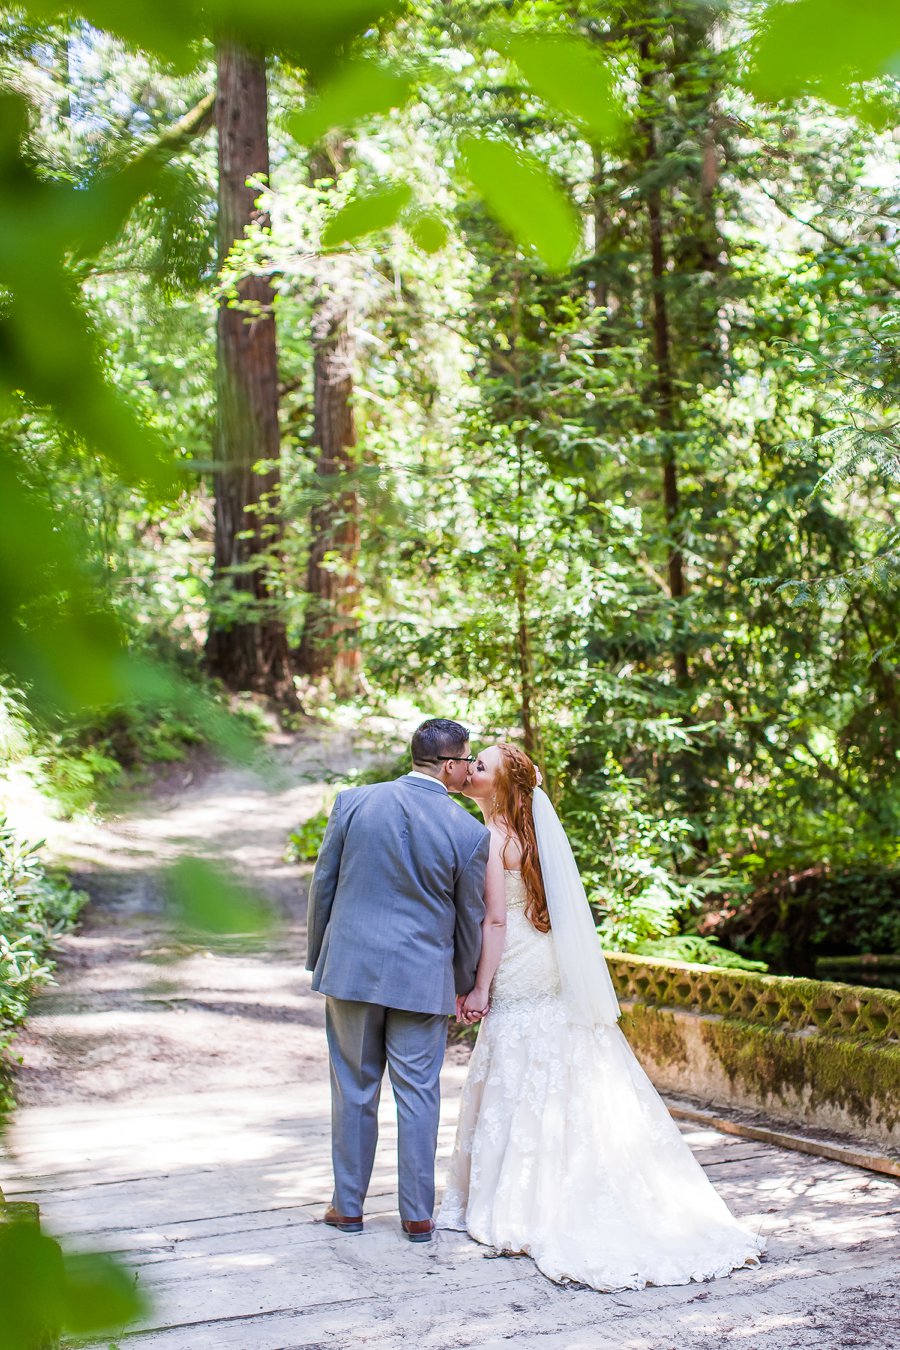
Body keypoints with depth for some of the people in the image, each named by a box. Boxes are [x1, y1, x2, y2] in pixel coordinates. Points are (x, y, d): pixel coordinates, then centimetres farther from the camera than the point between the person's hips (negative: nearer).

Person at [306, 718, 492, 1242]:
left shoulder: (353, 802, -5)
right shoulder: (470, 833, -9)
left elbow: (323, 884, 2)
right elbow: (470, 918, 2)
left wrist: (318, 956, 15)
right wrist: (464, 984, 17)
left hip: (352, 965, 2)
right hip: (423, 977, -1)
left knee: (354, 1090, 12)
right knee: (418, 1095, 8)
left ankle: (349, 1206, 21)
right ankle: (418, 1215, 14)